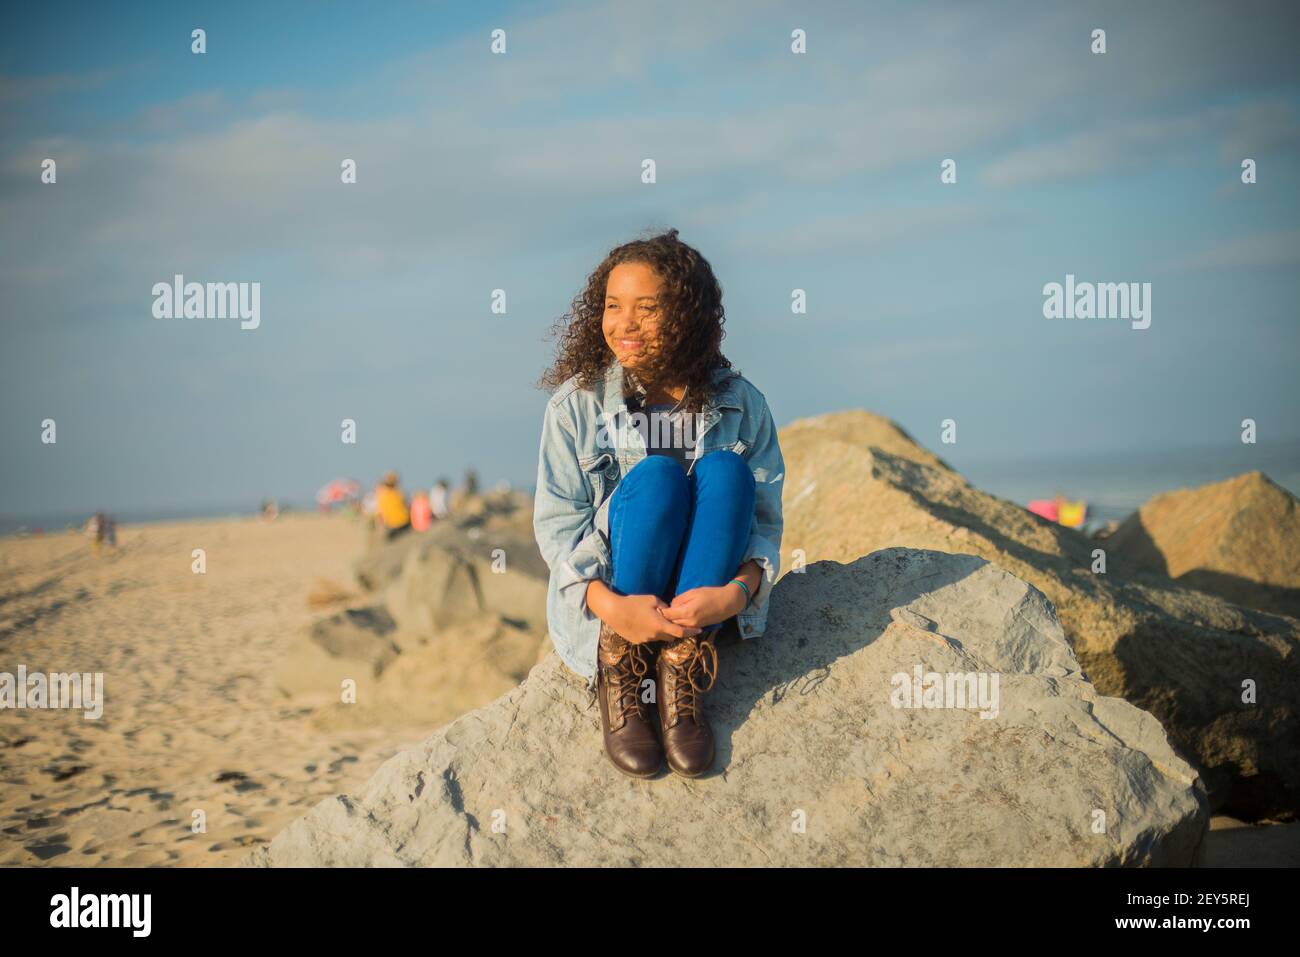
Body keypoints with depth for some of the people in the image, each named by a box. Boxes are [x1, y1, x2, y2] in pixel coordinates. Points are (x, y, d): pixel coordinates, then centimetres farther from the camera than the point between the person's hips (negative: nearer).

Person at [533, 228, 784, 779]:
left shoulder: (740, 404, -3)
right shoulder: (576, 403, -5)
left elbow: (765, 521, -4)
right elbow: (556, 525, -8)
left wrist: (737, 591, -27)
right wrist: (611, 606, -27)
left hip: (700, 603, 2)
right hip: (603, 599, -1)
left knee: (725, 470, -25)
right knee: (655, 475, -28)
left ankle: (681, 669, -26)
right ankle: (619, 670, -19)